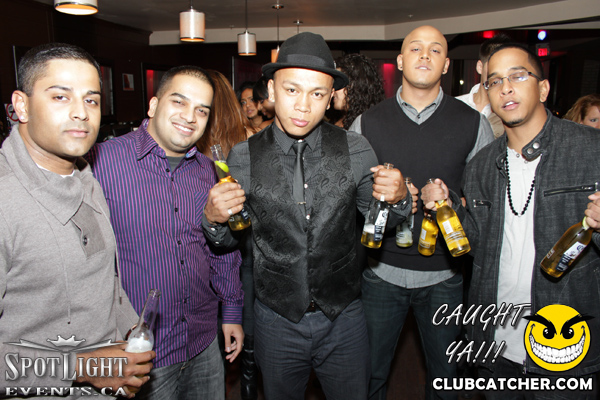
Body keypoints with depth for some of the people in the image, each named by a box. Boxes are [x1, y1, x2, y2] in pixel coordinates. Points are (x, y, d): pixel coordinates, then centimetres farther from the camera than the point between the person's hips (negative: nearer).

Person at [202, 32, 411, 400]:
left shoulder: (356, 150, -9)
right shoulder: (243, 158, -10)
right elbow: (228, 240, 0)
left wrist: (398, 198, -19)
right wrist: (214, 218, -21)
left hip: (344, 317, 1)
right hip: (277, 320, 0)